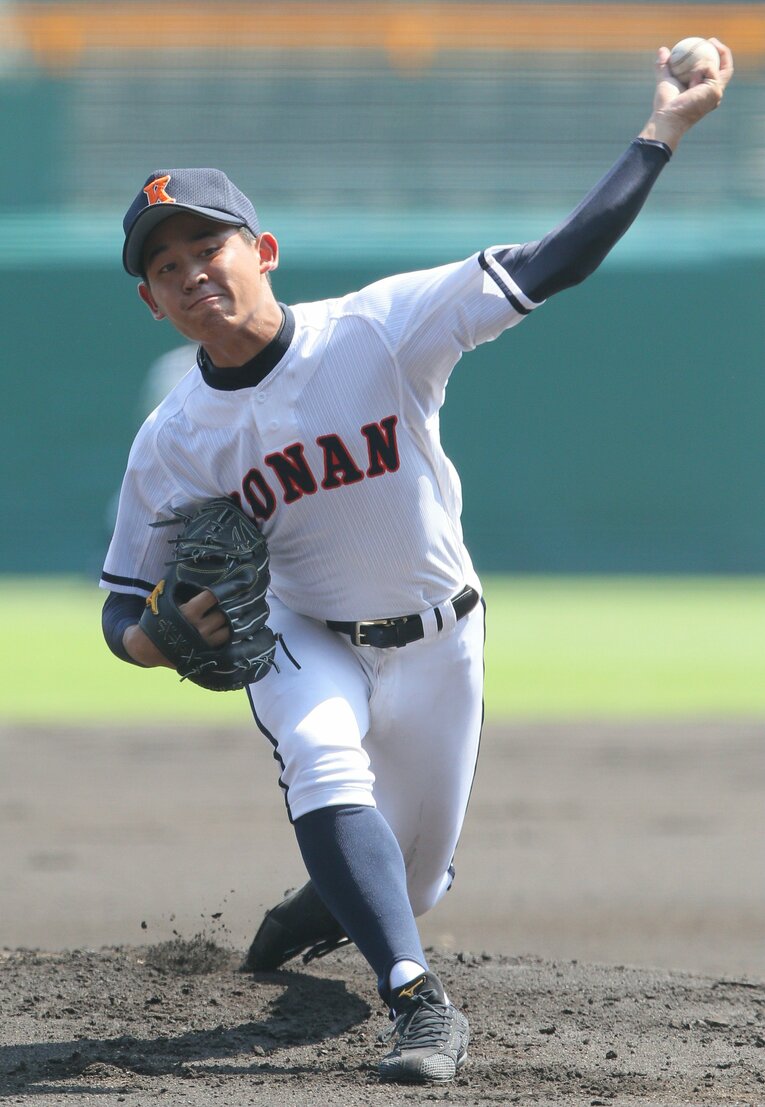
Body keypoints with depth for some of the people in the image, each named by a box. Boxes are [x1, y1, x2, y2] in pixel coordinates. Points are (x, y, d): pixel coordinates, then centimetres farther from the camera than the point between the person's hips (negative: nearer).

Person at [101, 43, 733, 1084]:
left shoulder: (380, 331, -23)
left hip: (437, 644, 1)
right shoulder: (172, 442, -17)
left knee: (411, 878, 11)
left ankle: (321, 904, 50)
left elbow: (554, 264, -25)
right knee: (321, 753, -35)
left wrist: (664, 131, -29)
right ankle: (421, 1003, -38)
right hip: (302, 638, -1)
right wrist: (159, 639, -32)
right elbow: (125, 607, -8)